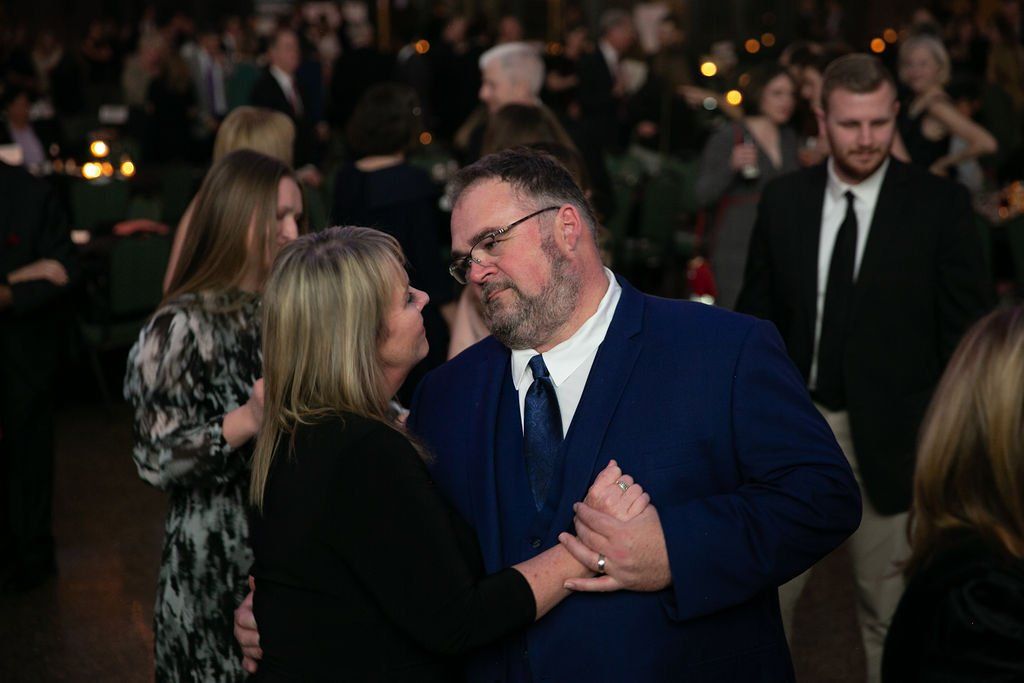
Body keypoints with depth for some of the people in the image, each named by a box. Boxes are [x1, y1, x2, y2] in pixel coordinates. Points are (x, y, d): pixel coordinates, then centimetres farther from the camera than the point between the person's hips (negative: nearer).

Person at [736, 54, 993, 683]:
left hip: (891, 435, -2)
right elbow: (758, 312, 9)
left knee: (889, 603, 8)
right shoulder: (784, 200, 2)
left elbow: (968, 326, -3)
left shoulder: (940, 205, -6)